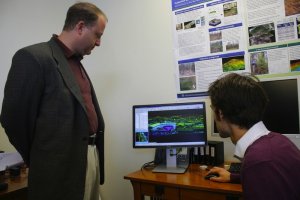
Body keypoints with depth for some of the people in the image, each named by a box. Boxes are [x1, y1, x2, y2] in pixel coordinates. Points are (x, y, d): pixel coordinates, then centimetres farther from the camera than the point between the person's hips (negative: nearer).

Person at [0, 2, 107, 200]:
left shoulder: (76, 62, 12)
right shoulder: (33, 57, -14)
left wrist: (94, 153, 12)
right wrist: (43, 162, -2)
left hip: (92, 157, 8)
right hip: (63, 168, -8)